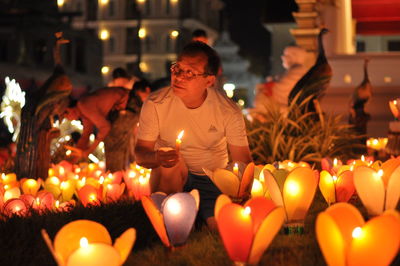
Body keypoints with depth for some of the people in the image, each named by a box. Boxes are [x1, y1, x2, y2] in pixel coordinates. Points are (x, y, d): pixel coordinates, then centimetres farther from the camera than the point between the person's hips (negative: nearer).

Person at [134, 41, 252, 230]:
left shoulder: (229, 112, -13)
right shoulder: (155, 105, -14)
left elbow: (243, 163, -6)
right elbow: (140, 154, -12)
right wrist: (157, 158, -37)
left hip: (213, 181, 0)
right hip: (171, 178, 0)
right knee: (171, 161, -33)